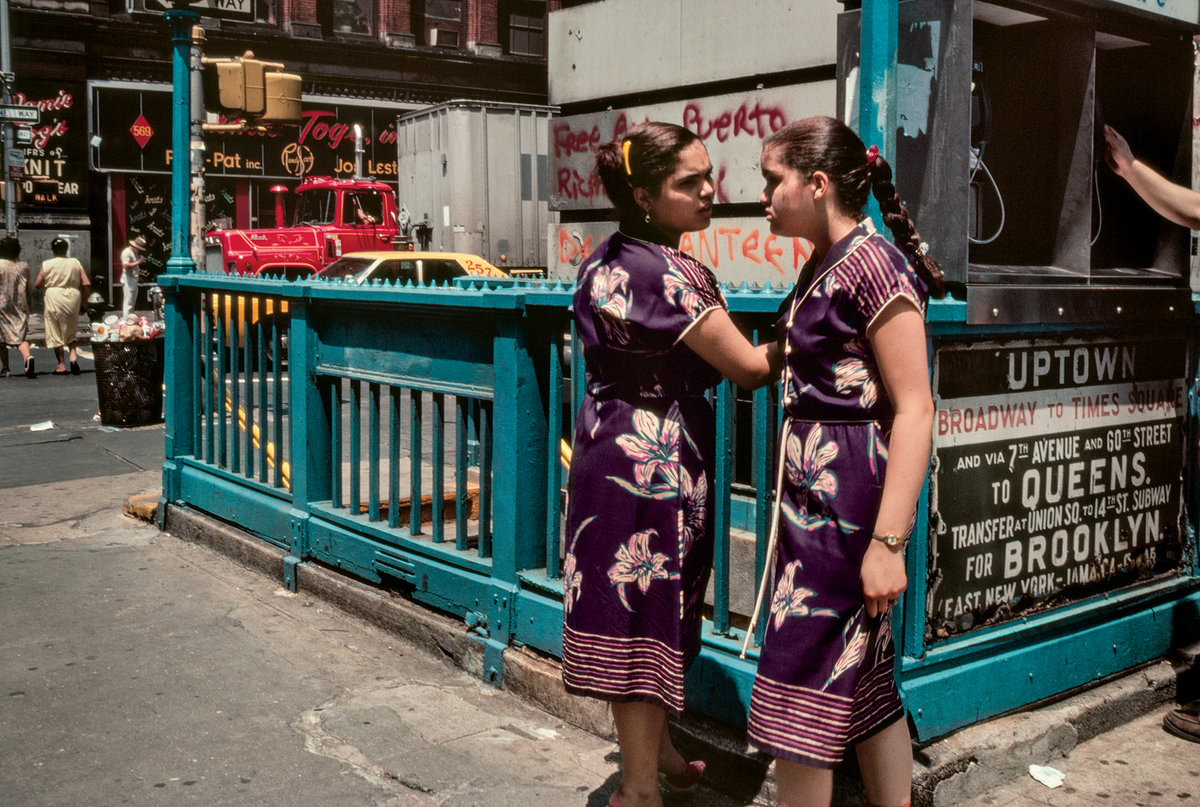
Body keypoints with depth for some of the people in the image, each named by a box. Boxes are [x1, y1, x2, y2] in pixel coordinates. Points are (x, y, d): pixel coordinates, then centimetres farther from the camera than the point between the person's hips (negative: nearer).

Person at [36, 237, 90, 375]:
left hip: (53, 297, -2)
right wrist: (83, 303, 7)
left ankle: (61, 365, 5)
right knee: (70, 330, 20)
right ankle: (73, 354, -4)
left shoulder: (47, 264, -3)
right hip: (73, 298, 3)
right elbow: (86, 284, -1)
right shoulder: (75, 263, 3)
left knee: (55, 333, 6)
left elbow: (37, 284, 0)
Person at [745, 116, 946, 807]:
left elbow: (915, 409, -19)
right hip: (814, 498, 9)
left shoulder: (872, 263, -15)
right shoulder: (822, 266, 13)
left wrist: (888, 542, -23)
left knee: (799, 692, -2)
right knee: (865, 683, 16)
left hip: (849, 505, -9)